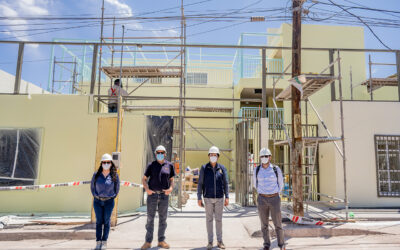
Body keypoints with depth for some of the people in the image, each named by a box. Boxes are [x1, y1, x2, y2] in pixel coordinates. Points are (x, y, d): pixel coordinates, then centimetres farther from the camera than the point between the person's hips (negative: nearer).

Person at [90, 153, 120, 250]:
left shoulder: (115, 176, -6)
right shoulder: (96, 175, -4)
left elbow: (117, 188, 7)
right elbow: (92, 187, 11)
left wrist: (112, 197, 6)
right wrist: (95, 196, 8)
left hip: (109, 202, -1)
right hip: (97, 201, 1)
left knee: (106, 221, 6)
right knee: (99, 221, 7)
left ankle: (104, 241, 17)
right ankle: (98, 241, 17)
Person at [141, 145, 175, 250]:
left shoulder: (169, 165, 5)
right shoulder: (151, 165, 2)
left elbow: (171, 179, 12)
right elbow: (144, 179, 5)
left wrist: (171, 188, -7)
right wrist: (147, 189, -11)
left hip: (164, 195, 1)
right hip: (152, 194, -1)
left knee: (163, 218, 9)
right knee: (150, 218, 4)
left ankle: (161, 241, 21)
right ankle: (148, 242, 15)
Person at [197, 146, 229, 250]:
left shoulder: (222, 168, 2)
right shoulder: (204, 168, -1)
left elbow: (226, 183, 3)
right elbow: (200, 183, 0)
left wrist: (227, 197, -3)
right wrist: (199, 198, -4)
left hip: (219, 198, 1)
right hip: (208, 198, -1)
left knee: (219, 220, 8)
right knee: (209, 220, 6)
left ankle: (220, 241, 20)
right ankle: (210, 242, 17)